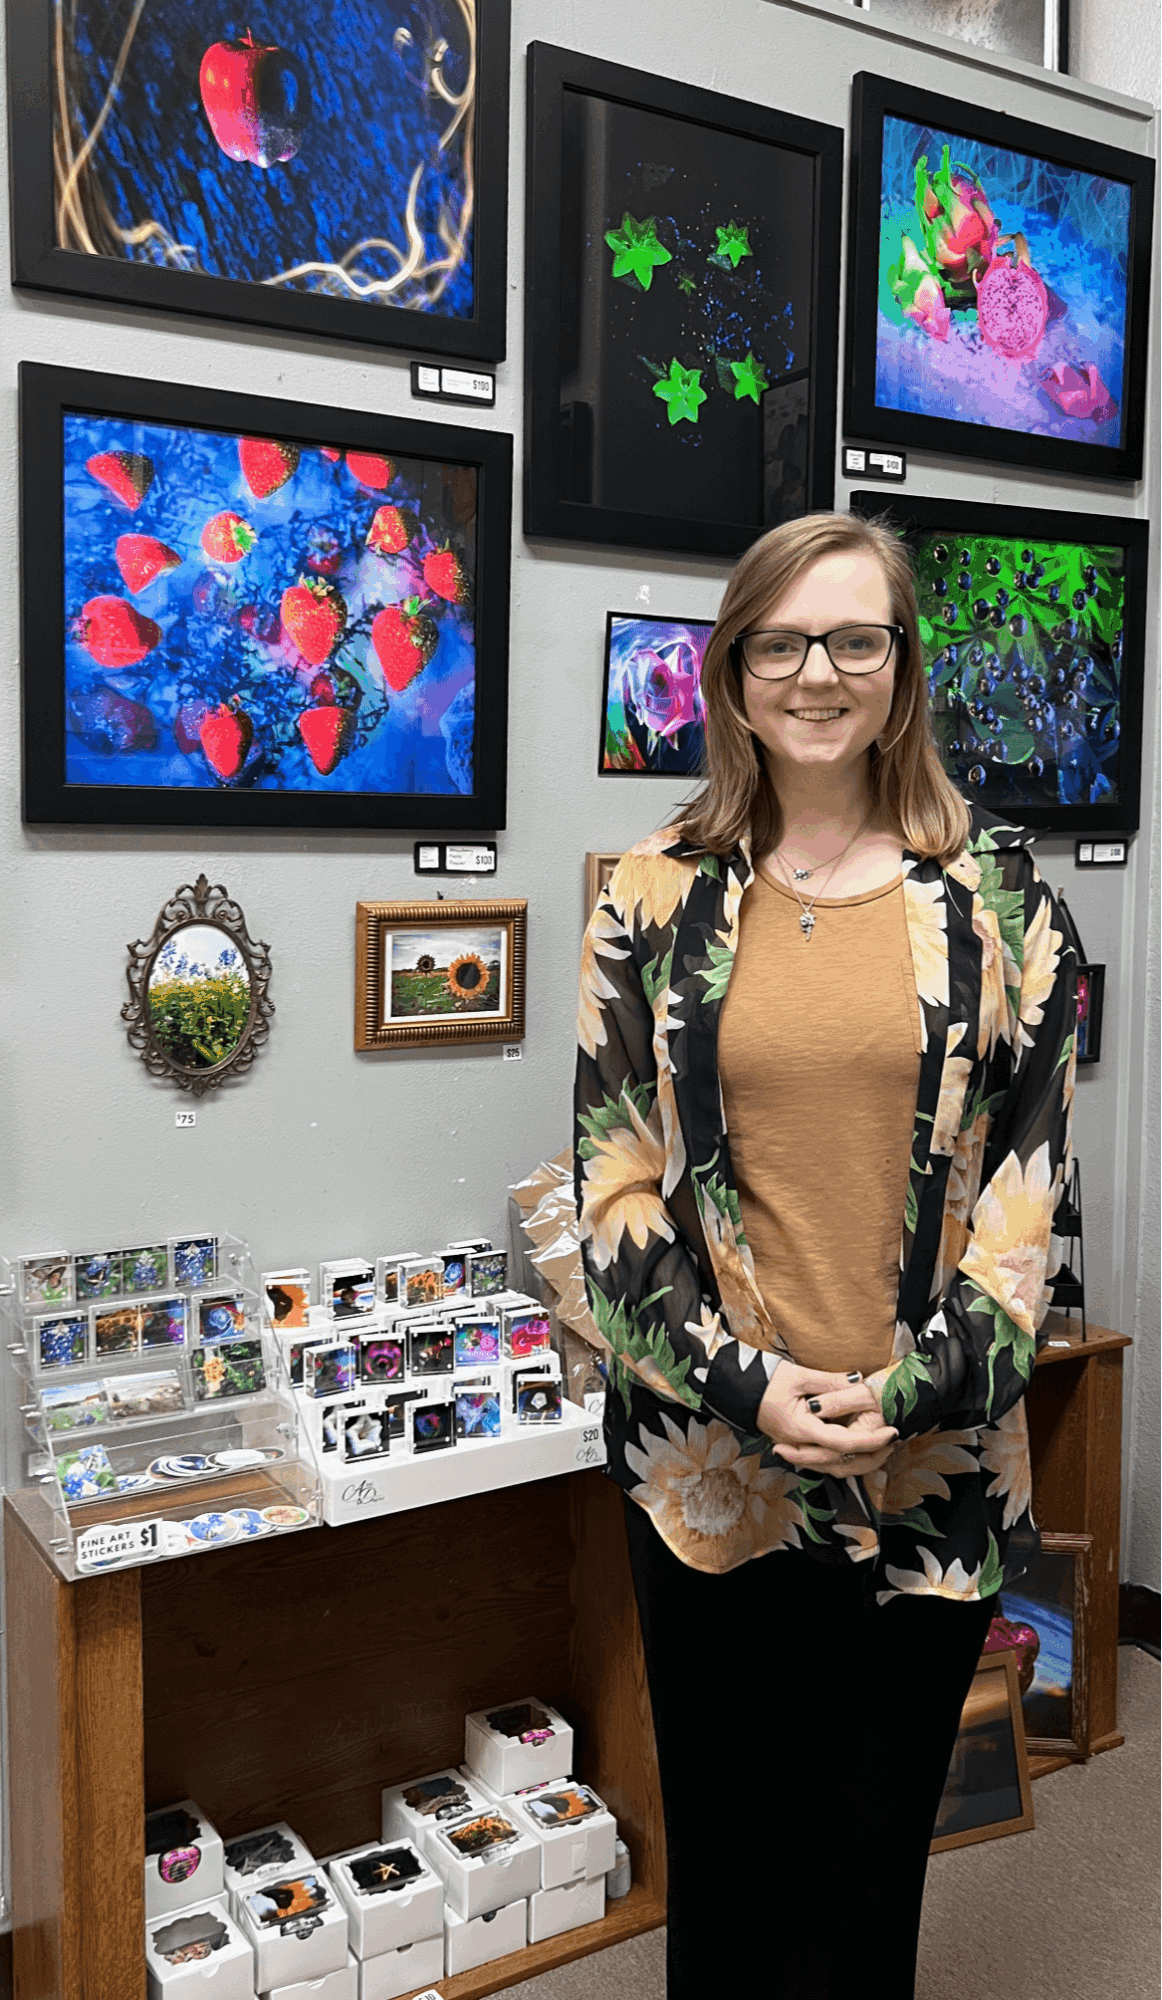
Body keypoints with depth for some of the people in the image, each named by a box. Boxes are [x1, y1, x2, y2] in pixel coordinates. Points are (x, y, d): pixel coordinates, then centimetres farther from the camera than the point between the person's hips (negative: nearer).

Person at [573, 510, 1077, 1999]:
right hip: (707, 1458, 0)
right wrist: (744, 1383, -12)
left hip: (930, 1468, 0)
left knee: (872, 1861, 14)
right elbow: (614, 1180, -1)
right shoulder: (656, 899, 1)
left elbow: (1029, 1164, -1)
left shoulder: (993, 892, 1)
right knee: (721, 1854, 15)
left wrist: (917, 1390, -11)